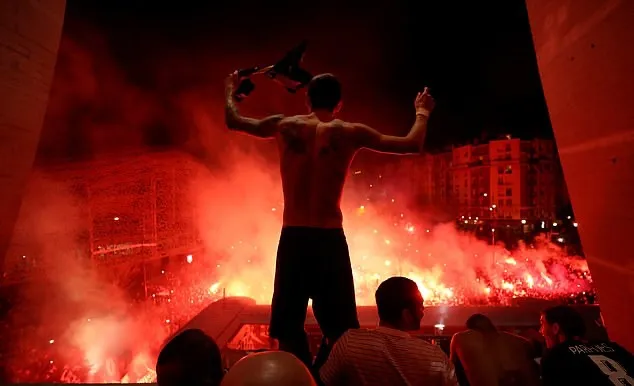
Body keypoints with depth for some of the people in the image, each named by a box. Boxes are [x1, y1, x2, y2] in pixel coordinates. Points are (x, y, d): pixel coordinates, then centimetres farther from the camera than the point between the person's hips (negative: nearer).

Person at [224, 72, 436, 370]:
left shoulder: (284, 126, 5)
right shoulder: (351, 133, 1)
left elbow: (232, 120, 20)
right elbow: (412, 145, 7)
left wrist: (230, 88, 40)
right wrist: (422, 112, 27)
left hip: (292, 239, 2)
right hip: (330, 240, -1)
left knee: (289, 328, 15)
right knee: (338, 328, 16)